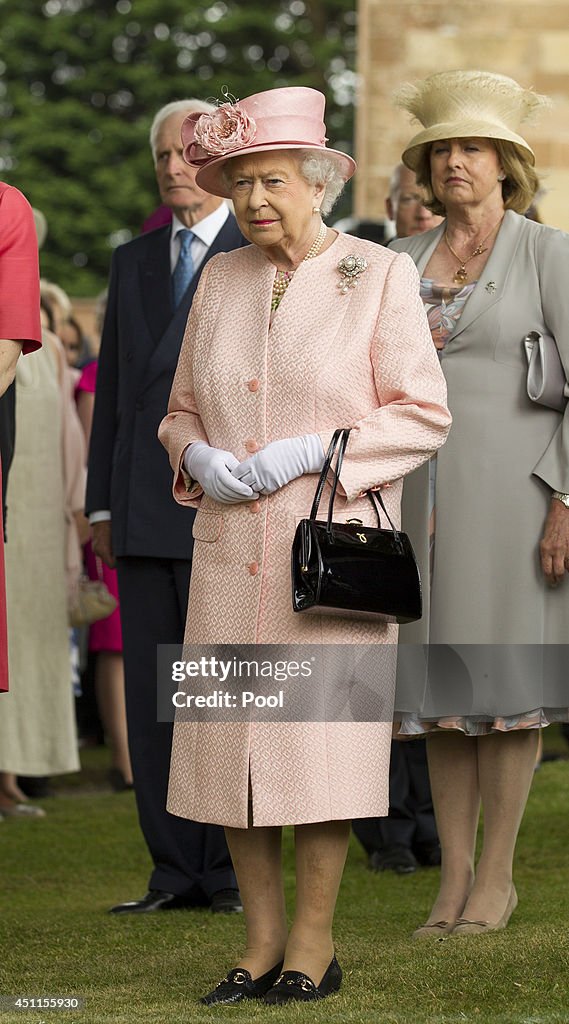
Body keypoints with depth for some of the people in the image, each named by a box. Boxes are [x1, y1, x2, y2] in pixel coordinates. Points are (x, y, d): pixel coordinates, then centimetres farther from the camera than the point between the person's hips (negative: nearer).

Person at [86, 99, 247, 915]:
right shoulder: (132, 263, 18)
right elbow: (113, 388, 18)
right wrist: (103, 504, 12)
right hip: (143, 512, 5)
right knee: (151, 694, 4)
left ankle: (236, 872, 2)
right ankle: (176, 872, 9)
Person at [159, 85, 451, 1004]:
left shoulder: (381, 274, 1)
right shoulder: (222, 280, 14)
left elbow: (423, 413, -3)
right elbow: (181, 407, 20)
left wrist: (316, 451, -13)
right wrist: (197, 457, -3)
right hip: (230, 547, 4)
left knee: (323, 736, -4)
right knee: (226, 738, 1)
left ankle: (315, 941, 6)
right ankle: (263, 938, 12)